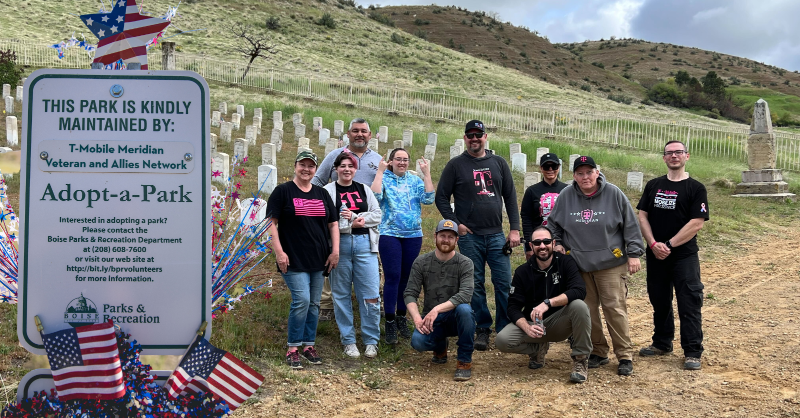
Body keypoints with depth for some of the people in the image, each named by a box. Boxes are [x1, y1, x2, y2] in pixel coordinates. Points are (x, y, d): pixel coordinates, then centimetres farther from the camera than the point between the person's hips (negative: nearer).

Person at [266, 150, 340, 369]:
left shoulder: (322, 194, 13)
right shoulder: (283, 191, -1)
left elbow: (333, 224, 14)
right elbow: (272, 223, -6)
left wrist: (335, 251, 5)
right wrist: (279, 251, -13)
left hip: (318, 259, 5)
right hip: (294, 259, -5)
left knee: (313, 304, 8)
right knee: (301, 300, -13)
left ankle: (308, 345, 20)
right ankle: (292, 349, 0)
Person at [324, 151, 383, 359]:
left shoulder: (365, 190, 15)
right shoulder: (328, 191, 3)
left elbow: (377, 216, 7)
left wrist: (356, 218, -8)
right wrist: (351, 224, -12)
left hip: (364, 243, 2)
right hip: (339, 244, -2)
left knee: (370, 295, -3)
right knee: (342, 294, 5)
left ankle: (371, 341, 10)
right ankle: (348, 341, 16)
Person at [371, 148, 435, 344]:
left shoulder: (415, 180, 9)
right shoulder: (384, 179, 2)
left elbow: (428, 199, -6)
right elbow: (375, 196, -17)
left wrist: (426, 173, -8)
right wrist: (380, 171, -14)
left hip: (413, 235, 3)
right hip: (389, 234, -3)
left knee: (407, 277, 9)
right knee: (392, 277, -7)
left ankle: (401, 318, 23)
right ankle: (390, 322, 1)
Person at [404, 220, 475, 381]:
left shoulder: (465, 263, -7)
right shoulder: (421, 262, 0)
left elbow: (465, 294, -22)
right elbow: (409, 294, -4)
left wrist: (437, 309, -33)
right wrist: (417, 318, -22)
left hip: (455, 318, -1)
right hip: (430, 320, 2)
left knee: (464, 309, -36)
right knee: (417, 341, -29)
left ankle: (465, 361, -16)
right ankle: (440, 347, 11)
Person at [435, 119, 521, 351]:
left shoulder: (499, 163, 9)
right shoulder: (456, 165, 2)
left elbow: (510, 197, 9)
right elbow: (441, 197, 2)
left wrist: (515, 229, 2)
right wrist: (455, 224, -7)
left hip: (496, 235, 2)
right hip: (469, 236, -2)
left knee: (504, 283, 0)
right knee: (475, 285, 4)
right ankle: (482, 329, 15)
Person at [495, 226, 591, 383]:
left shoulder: (565, 262, -7)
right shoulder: (522, 272, -2)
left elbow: (579, 291, -23)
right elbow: (513, 307, -5)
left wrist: (548, 303, -35)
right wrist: (527, 328, -26)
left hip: (560, 323, -2)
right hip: (533, 323, 2)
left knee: (579, 305, -33)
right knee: (502, 340, -25)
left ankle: (581, 359, -15)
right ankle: (539, 348, 8)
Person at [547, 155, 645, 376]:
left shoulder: (614, 194, -4)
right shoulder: (565, 197, 2)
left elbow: (630, 225, 0)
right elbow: (553, 224, 16)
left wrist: (634, 254, -1)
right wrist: (556, 243, 4)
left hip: (611, 264, -3)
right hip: (579, 265, 3)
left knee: (615, 308, -4)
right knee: (587, 310, 6)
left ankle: (625, 356, 7)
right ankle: (598, 352, 21)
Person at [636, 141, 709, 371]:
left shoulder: (695, 188, -3)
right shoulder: (653, 185, 9)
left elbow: (697, 223, -11)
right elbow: (642, 216, 4)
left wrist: (668, 245, -14)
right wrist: (653, 244, -10)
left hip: (684, 256, -4)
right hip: (655, 255, 4)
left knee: (689, 304, -3)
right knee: (659, 301, 14)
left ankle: (692, 352, 4)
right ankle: (661, 343, 28)